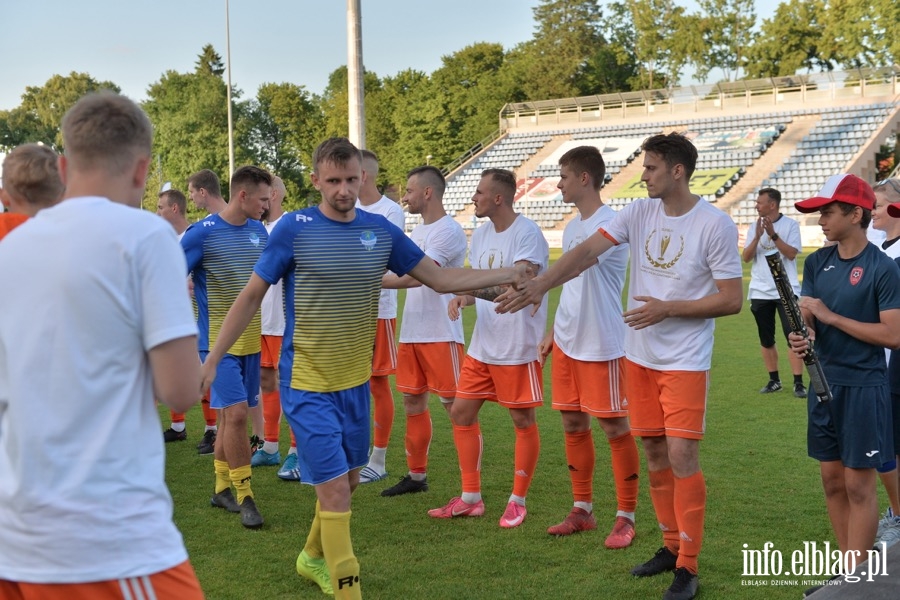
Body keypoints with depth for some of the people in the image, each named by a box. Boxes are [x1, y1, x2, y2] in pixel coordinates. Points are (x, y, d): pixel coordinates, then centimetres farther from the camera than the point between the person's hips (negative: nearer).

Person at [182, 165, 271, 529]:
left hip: (250, 339, 6)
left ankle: (221, 489, 25)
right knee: (236, 412, -13)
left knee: (231, 414, 13)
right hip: (217, 339, -6)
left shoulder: (259, 231, 8)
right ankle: (244, 497, -3)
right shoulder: (202, 233, -12)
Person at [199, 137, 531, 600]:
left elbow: (441, 279, 8)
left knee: (348, 479, 19)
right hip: (307, 384, -5)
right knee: (335, 489, -8)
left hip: (355, 381, 5)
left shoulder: (380, 230, 1)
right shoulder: (294, 228, -11)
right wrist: (211, 360, -5)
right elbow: (250, 297, -4)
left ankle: (313, 558, 44)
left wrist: (508, 274, 3)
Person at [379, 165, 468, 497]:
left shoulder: (448, 231, -14)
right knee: (412, 401, 12)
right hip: (410, 332, 9)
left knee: (454, 404, -4)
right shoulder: (417, 231, 15)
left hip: (441, 334, -9)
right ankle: (416, 475, 22)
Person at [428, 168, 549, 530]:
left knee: (523, 422, 4)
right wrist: (462, 298, -6)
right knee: (461, 414, 8)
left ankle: (518, 501, 17)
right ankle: (470, 498, 19)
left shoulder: (527, 233, -16)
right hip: (482, 346, 8)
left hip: (518, 347, -8)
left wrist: (471, 289, -32)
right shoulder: (481, 235, 10)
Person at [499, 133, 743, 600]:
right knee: (654, 452, 12)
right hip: (639, 356, 6)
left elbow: (732, 300, -11)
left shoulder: (714, 225, -13)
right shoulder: (640, 212, 2)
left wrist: (667, 308, -17)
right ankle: (671, 545, 27)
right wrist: (539, 285, -18)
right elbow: (587, 250, -6)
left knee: (681, 455, -8)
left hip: (685, 362, -5)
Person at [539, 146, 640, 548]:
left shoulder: (610, 224, -15)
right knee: (572, 423, 12)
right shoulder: (572, 227, 13)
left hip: (602, 344, -9)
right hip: (567, 342, 9)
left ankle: (626, 517, 10)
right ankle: (582, 510, 24)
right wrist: (554, 331, 18)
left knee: (614, 426, 0)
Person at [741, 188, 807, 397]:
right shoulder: (754, 227, 7)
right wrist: (758, 236, -15)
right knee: (766, 339, 9)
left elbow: (792, 253, -14)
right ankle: (774, 380, 20)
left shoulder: (790, 224, -3)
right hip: (760, 292, 4)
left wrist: (773, 234, -21)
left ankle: (798, 382, -6)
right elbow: (746, 258, -1)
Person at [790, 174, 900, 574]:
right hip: (824, 383, 6)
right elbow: (808, 317, 3)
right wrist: (801, 335, -21)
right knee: (832, 479, 12)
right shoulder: (817, 262, 6)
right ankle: (847, 569, 24)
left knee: (858, 484, 0)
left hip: (863, 387, -6)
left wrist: (830, 316, -19)